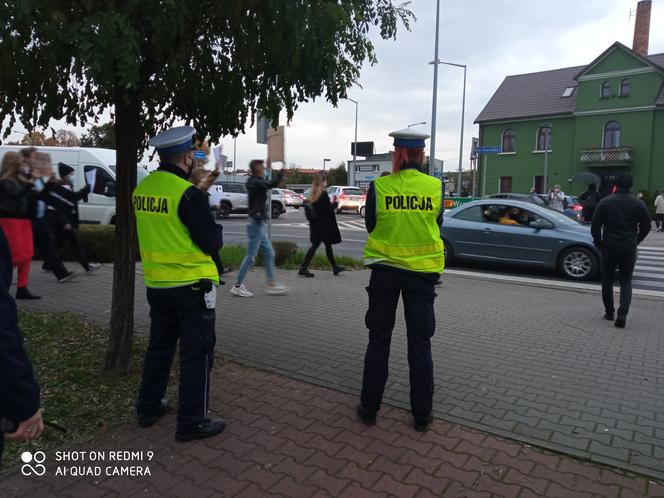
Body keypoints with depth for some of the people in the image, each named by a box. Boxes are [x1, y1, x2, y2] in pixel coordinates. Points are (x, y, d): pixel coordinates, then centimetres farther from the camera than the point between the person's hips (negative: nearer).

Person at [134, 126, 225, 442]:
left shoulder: (142, 190, 3)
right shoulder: (188, 194, -19)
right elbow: (213, 243, -16)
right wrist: (214, 229, 5)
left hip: (156, 284, 7)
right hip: (191, 286, -7)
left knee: (160, 346, 22)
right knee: (197, 354, 5)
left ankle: (148, 408, 34)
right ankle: (192, 422, 13)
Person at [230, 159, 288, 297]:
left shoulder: (256, 182, 13)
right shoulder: (256, 182, -16)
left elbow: (268, 185, 31)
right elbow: (273, 184, -29)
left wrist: (269, 168, 25)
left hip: (259, 223, 10)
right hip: (256, 223, -10)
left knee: (269, 253, 12)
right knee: (251, 256, -4)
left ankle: (271, 284, 16)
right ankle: (237, 286, 5)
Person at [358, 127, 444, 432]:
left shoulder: (379, 186, -8)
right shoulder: (435, 186, -5)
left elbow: (371, 226, 3)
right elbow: (437, 225, 7)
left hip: (385, 269, 0)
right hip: (422, 270, 1)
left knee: (378, 340, 12)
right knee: (420, 344, 11)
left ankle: (369, 408, 21)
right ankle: (422, 415, 19)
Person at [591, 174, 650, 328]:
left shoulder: (605, 202, -4)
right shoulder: (639, 204, 0)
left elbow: (595, 226, -4)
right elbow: (646, 227, 7)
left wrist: (599, 243, 9)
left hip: (609, 247, -1)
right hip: (629, 249, 1)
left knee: (607, 281, 13)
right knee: (626, 282, 7)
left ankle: (609, 312, 20)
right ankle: (622, 314, -9)